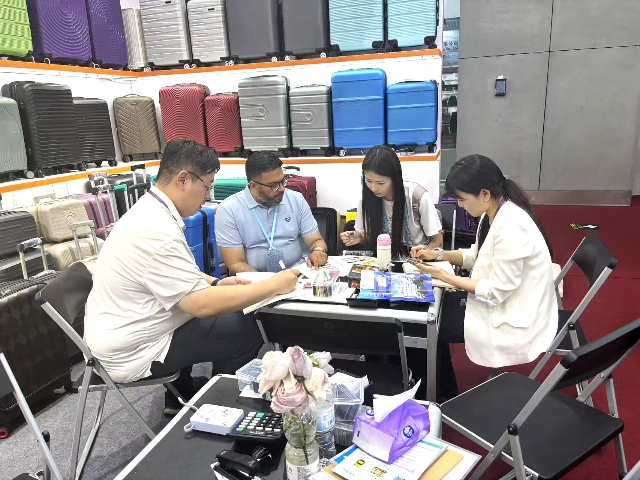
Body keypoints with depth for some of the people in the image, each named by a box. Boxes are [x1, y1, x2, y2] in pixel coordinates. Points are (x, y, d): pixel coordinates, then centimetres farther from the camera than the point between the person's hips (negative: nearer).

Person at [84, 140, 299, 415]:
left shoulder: (149, 211, 2)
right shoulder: (156, 230, -29)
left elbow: (176, 277, 16)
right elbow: (202, 305, -29)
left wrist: (215, 283, 2)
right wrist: (274, 286, -22)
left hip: (124, 333, 10)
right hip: (132, 351, -10)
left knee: (229, 317, 19)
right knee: (245, 330, -10)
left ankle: (182, 394, 29)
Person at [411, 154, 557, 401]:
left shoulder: (511, 227, -31)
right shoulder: (495, 213, -2)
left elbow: (496, 292, -26)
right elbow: (477, 255, 11)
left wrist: (443, 276, -20)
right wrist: (438, 254, -3)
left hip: (515, 322, -9)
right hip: (503, 304, 9)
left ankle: (446, 397, 26)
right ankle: (444, 391, 30)